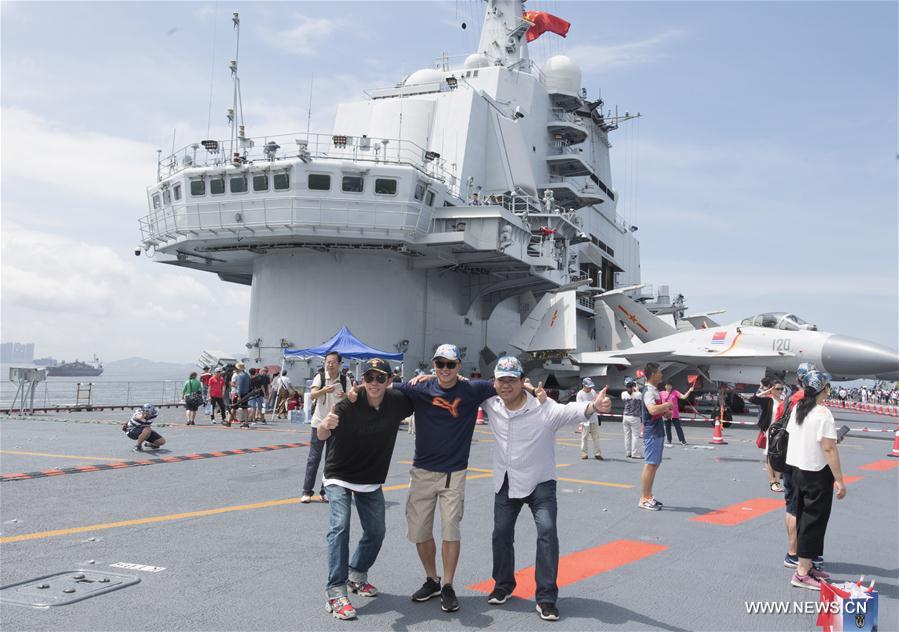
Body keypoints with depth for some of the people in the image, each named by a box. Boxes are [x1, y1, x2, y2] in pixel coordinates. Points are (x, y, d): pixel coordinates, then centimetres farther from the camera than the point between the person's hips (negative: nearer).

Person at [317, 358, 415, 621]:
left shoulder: (397, 402, -15)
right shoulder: (349, 405, -27)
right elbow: (321, 436, -39)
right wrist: (326, 425, -63)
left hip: (372, 480, 5)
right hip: (339, 476, -5)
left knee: (376, 531, 13)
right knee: (340, 527, -20)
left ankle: (357, 576, 36)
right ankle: (336, 592, -16)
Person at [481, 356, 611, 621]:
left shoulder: (543, 408, -24)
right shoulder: (491, 405, -10)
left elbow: (571, 411, -42)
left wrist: (593, 406, -63)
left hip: (540, 482, -4)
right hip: (505, 483, 4)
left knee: (547, 531, -17)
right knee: (501, 533, 13)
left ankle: (546, 598, -6)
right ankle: (503, 585, 37)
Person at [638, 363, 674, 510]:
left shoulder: (654, 390, 16)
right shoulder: (648, 391, -16)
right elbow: (652, 410, -33)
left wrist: (666, 411, 11)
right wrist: (667, 404, -18)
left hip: (658, 432, 10)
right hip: (652, 433, -10)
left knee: (655, 465, 13)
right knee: (650, 465, -8)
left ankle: (649, 496, 20)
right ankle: (644, 499, -4)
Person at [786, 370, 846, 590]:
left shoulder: (797, 408, 6)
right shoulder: (823, 413, -17)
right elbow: (829, 449, -20)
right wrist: (840, 481, -17)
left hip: (798, 470, 8)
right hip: (818, 474, -8)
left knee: (803, 520, 15)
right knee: (814, 522, -1)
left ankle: (807, 566, 26)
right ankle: (802, 573, 1)